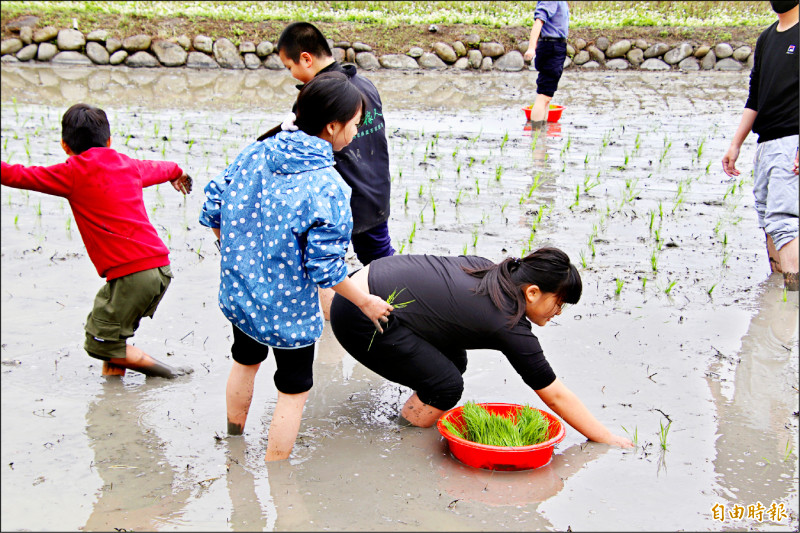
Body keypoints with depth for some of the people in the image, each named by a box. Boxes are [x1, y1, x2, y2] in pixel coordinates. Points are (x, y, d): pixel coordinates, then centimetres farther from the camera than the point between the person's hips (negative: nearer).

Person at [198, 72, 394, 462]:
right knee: (294, 390, 13)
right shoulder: (328, 188, -26)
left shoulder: (255, 153, -8)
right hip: (289, 307, -7)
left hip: (239, 290, 7)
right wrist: (366, 302, -7)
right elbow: (325, 268, -23)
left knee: (246, 361, 31)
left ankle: (234, 444, 52)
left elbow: (213, 208, 1)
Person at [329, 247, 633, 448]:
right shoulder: (510, 327, -15)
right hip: (361, 317, -9)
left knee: (454, 361, 11)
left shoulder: (490, 271, 7)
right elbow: (555, 395, -8)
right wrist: (606, 438, 0)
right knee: (446, 385, -10)